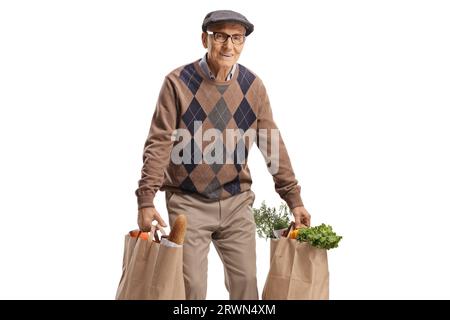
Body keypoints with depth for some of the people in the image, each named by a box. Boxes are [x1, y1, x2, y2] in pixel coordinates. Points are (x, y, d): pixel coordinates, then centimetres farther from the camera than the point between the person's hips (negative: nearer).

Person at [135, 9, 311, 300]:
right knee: (192, 287, 0)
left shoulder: (253, 86, 0)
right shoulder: (178, 82, -9)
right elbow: (159, 143, -10)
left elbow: (273, 144, 4)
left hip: (236, 202, 3)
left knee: (246, 283, 7)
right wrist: (146, 200, -17)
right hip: (189, 202, -3)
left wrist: (294, 199, 3)